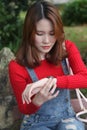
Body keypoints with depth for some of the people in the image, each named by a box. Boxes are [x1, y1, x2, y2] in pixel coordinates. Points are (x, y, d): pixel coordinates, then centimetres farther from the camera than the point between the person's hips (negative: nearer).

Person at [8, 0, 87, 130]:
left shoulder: (67, 48, -8)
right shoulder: (17, 66, -17)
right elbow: (25, 109, -8)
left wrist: (50, 80, -36)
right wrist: (37, 101, -32)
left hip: (66, 118, 2)